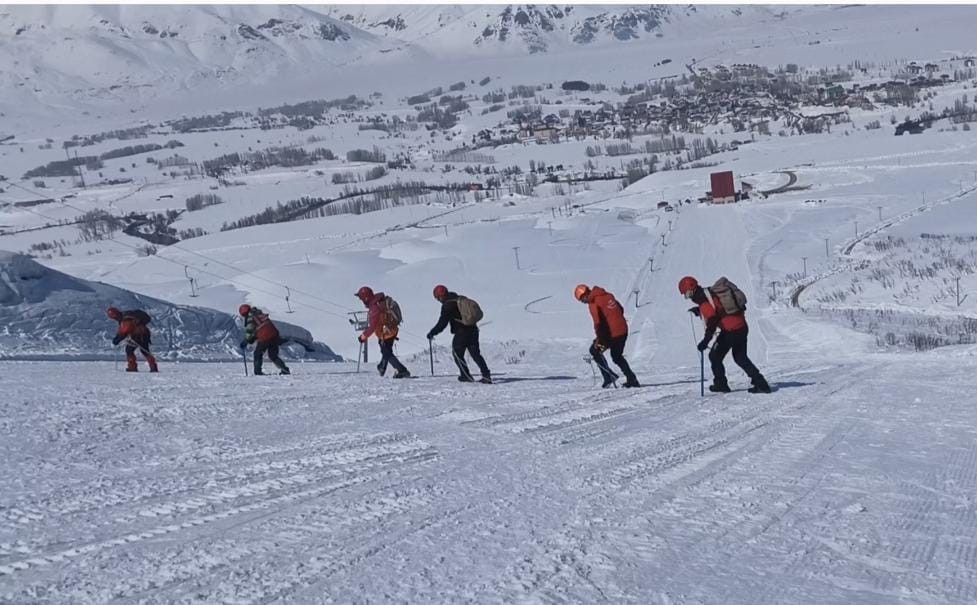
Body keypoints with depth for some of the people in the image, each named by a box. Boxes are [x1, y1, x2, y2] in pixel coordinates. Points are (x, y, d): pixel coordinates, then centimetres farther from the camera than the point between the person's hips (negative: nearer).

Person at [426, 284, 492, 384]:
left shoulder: (447, 305, -11)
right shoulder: (461, 299, 12)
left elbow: (442, 323, -14)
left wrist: (432, 333, -4)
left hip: (461, 333, -7)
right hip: (473, 330, 7)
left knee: (457, 353, 12)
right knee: (476, 354, 10)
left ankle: (466, 376, 11)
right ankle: (486, 375, 1)